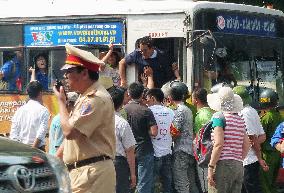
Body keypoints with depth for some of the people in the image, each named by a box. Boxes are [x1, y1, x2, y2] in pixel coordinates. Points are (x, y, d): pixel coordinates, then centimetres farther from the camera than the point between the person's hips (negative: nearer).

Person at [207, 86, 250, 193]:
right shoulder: (240, 119, 12)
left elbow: (219, 144, -15)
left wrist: (211, 167, -13)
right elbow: (246, 145, 14)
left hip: (223, 164, -7)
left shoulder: (219, 116, -6)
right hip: (239, 166, 7)